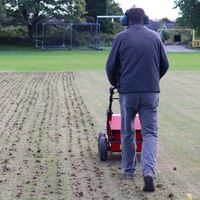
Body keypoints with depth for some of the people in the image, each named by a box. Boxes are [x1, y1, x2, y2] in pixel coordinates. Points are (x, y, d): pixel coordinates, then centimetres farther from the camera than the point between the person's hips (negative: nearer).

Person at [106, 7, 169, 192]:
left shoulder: (121, 37, 0)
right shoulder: (155, 36, 7)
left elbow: (111, 66, 1)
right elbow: (165, 65, 11)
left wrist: (115, 83, 20)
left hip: (128, 91, -1)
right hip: (151, 92, 1)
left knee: (127, 133, 14)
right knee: (150, 133, 2)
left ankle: (129, 170, 24)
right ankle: (149, 171, -16)